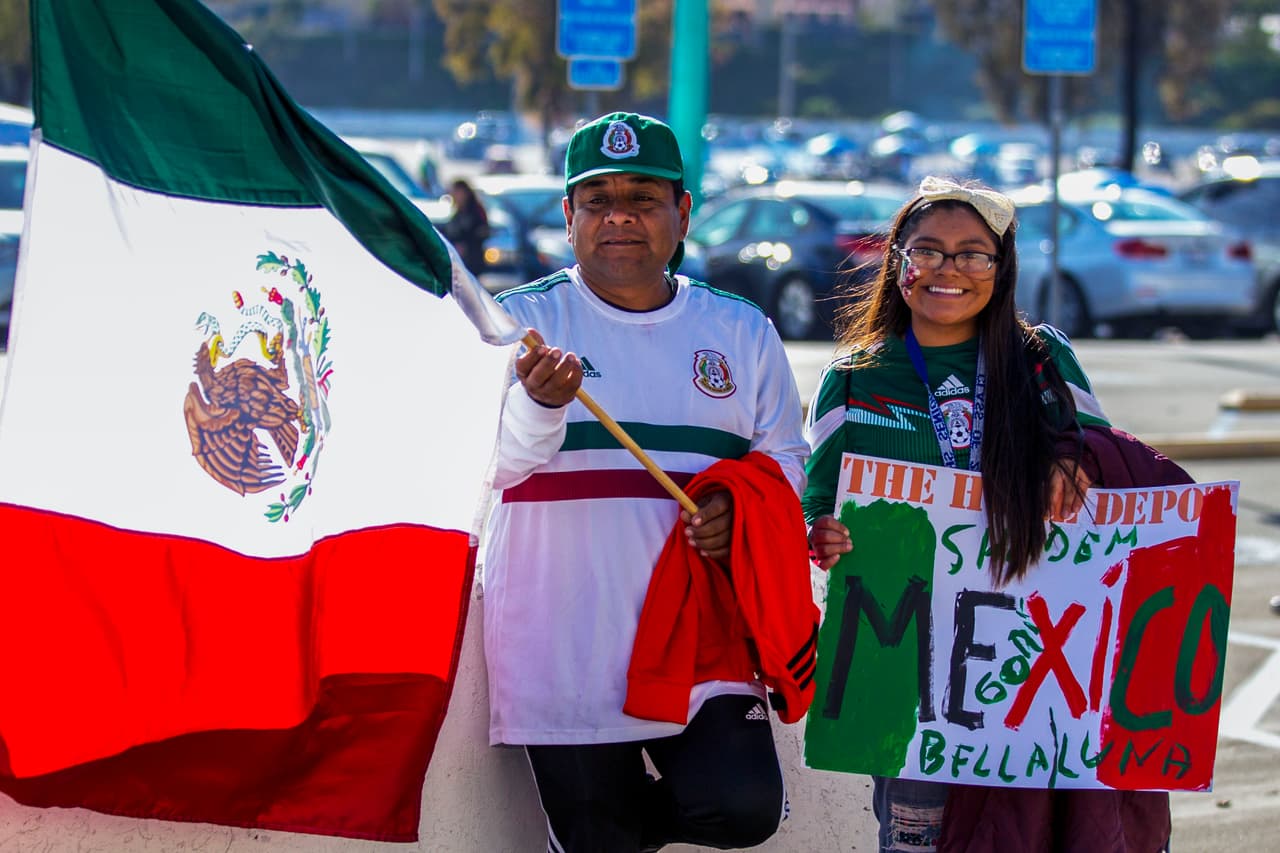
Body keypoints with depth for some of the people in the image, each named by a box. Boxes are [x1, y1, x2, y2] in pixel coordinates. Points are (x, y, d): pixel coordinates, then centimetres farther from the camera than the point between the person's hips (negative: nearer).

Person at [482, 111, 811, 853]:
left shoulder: (741, 332, 11)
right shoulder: (522, 321, 1)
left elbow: (788, 466, 15)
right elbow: (494, 463, -10)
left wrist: (739, 510, -7)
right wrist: (539, 402, -32)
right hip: (564, 646, -2)